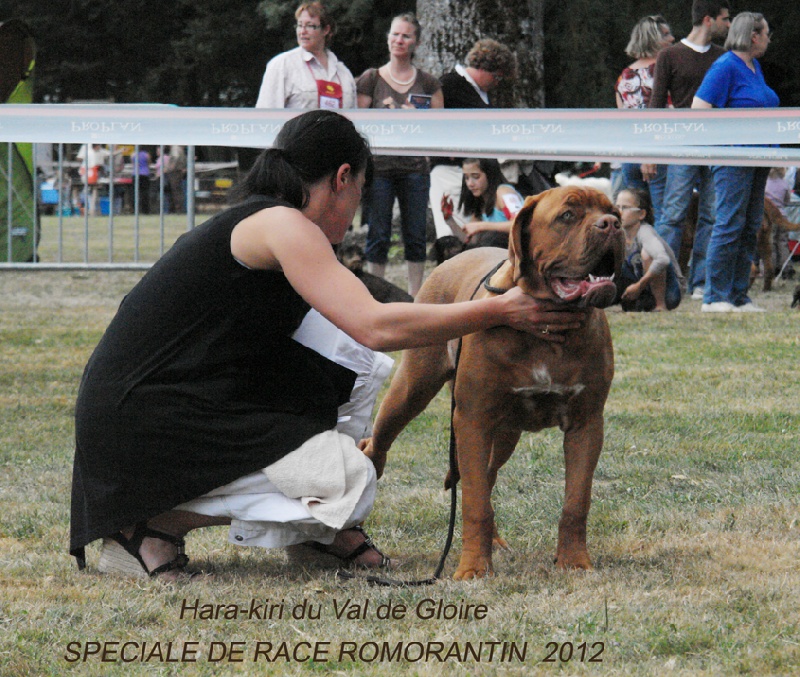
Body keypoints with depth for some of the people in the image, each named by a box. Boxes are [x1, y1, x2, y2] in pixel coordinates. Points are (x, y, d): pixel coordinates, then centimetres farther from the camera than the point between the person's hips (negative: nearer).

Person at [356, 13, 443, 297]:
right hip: (379, 165, -2)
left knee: (416, 235, 4)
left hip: (415, 166, 2)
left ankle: (415, 294, 12)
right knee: (379, 235, 0)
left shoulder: (427, 82, 9)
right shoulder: (371, 79, 4)